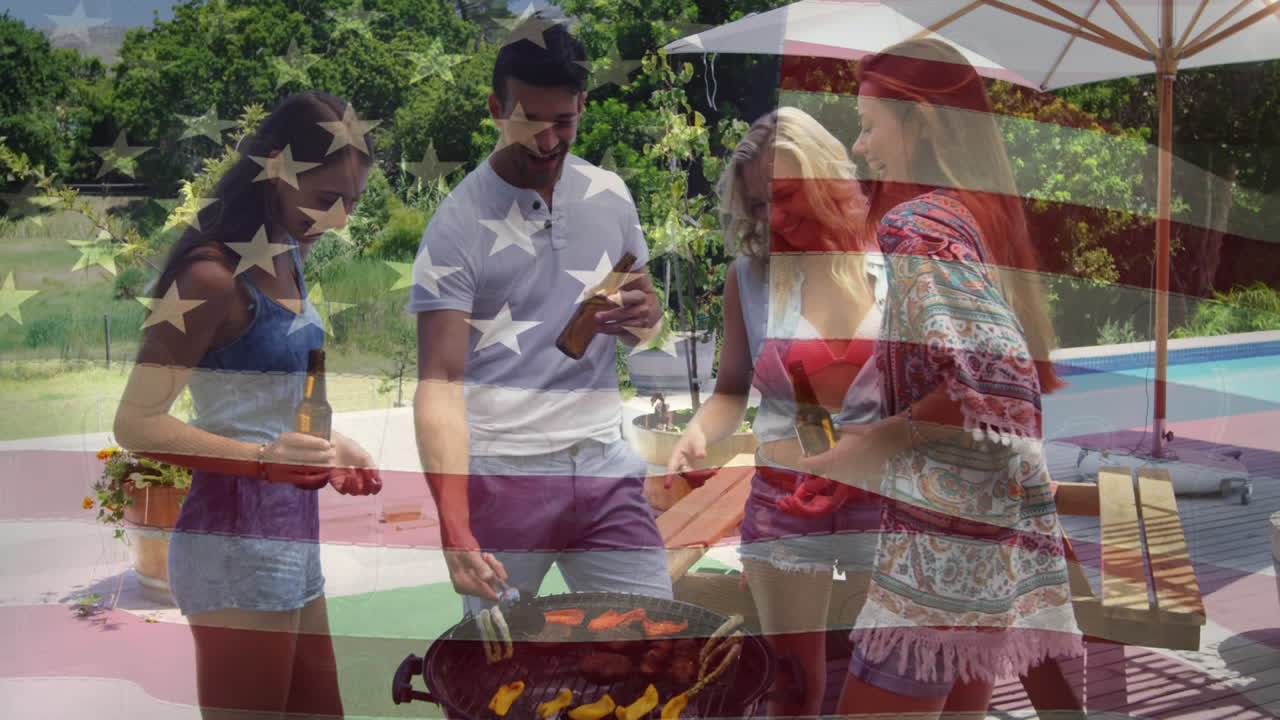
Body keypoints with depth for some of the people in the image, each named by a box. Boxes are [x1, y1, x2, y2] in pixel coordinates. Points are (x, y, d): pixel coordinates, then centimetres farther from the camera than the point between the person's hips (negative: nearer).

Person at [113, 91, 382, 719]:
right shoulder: (214, 274, -16)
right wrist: (264, 457, -26)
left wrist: (328, 448, 7)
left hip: (289, 531, 9)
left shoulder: (286, 259, 10)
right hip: (238, 536, -9)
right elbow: (138, 424, -17)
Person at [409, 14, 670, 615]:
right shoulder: (457, 226, -9)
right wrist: (455, 530, -27)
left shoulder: (610, 195, 6)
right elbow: (440, 384, -15)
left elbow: (648, 315, 19)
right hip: (501, 474, -4)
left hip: (603, 464, 4)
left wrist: (639, 315, -7)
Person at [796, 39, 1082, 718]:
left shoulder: (916, 223, -13)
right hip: (1006, 541, 9)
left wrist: (882, 442, -14)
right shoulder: (984, 213, 13)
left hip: (942, 538, -9)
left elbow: (994, 374, -24)